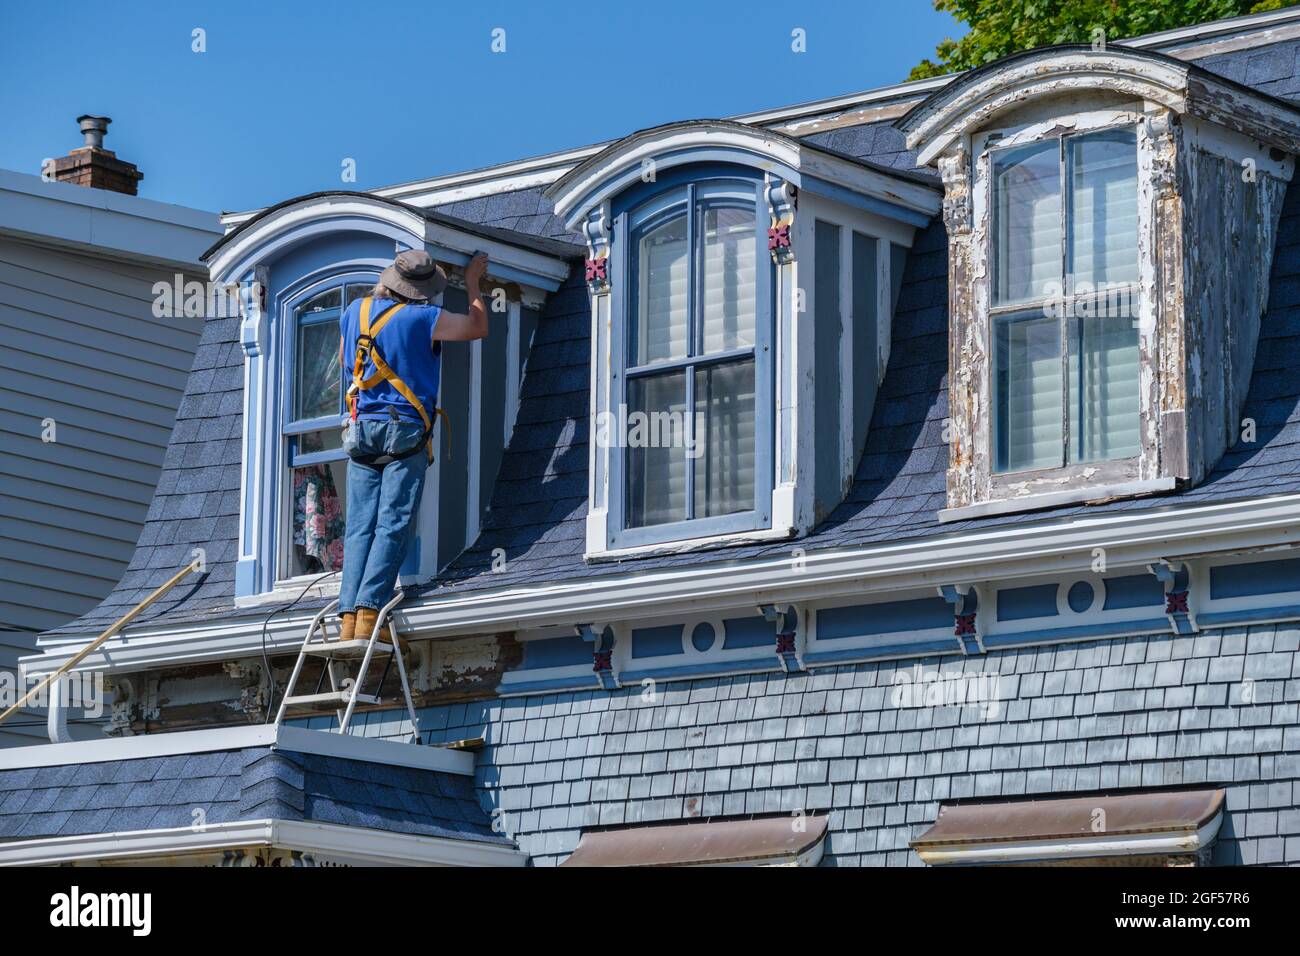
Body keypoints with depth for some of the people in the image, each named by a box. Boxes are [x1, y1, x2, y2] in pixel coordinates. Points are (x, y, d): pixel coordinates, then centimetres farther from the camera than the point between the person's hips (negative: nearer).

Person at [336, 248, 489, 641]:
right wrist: (473, 284, 24)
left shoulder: (355, 312, 9)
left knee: (360, 528, 1)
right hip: (405, 432, -5)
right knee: (393, 526, -9)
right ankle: (369, 613, -20)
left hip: (360, 429, 5)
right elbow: (478, 327, 8)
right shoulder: (424, 318, -7)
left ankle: (349, 617, -10)